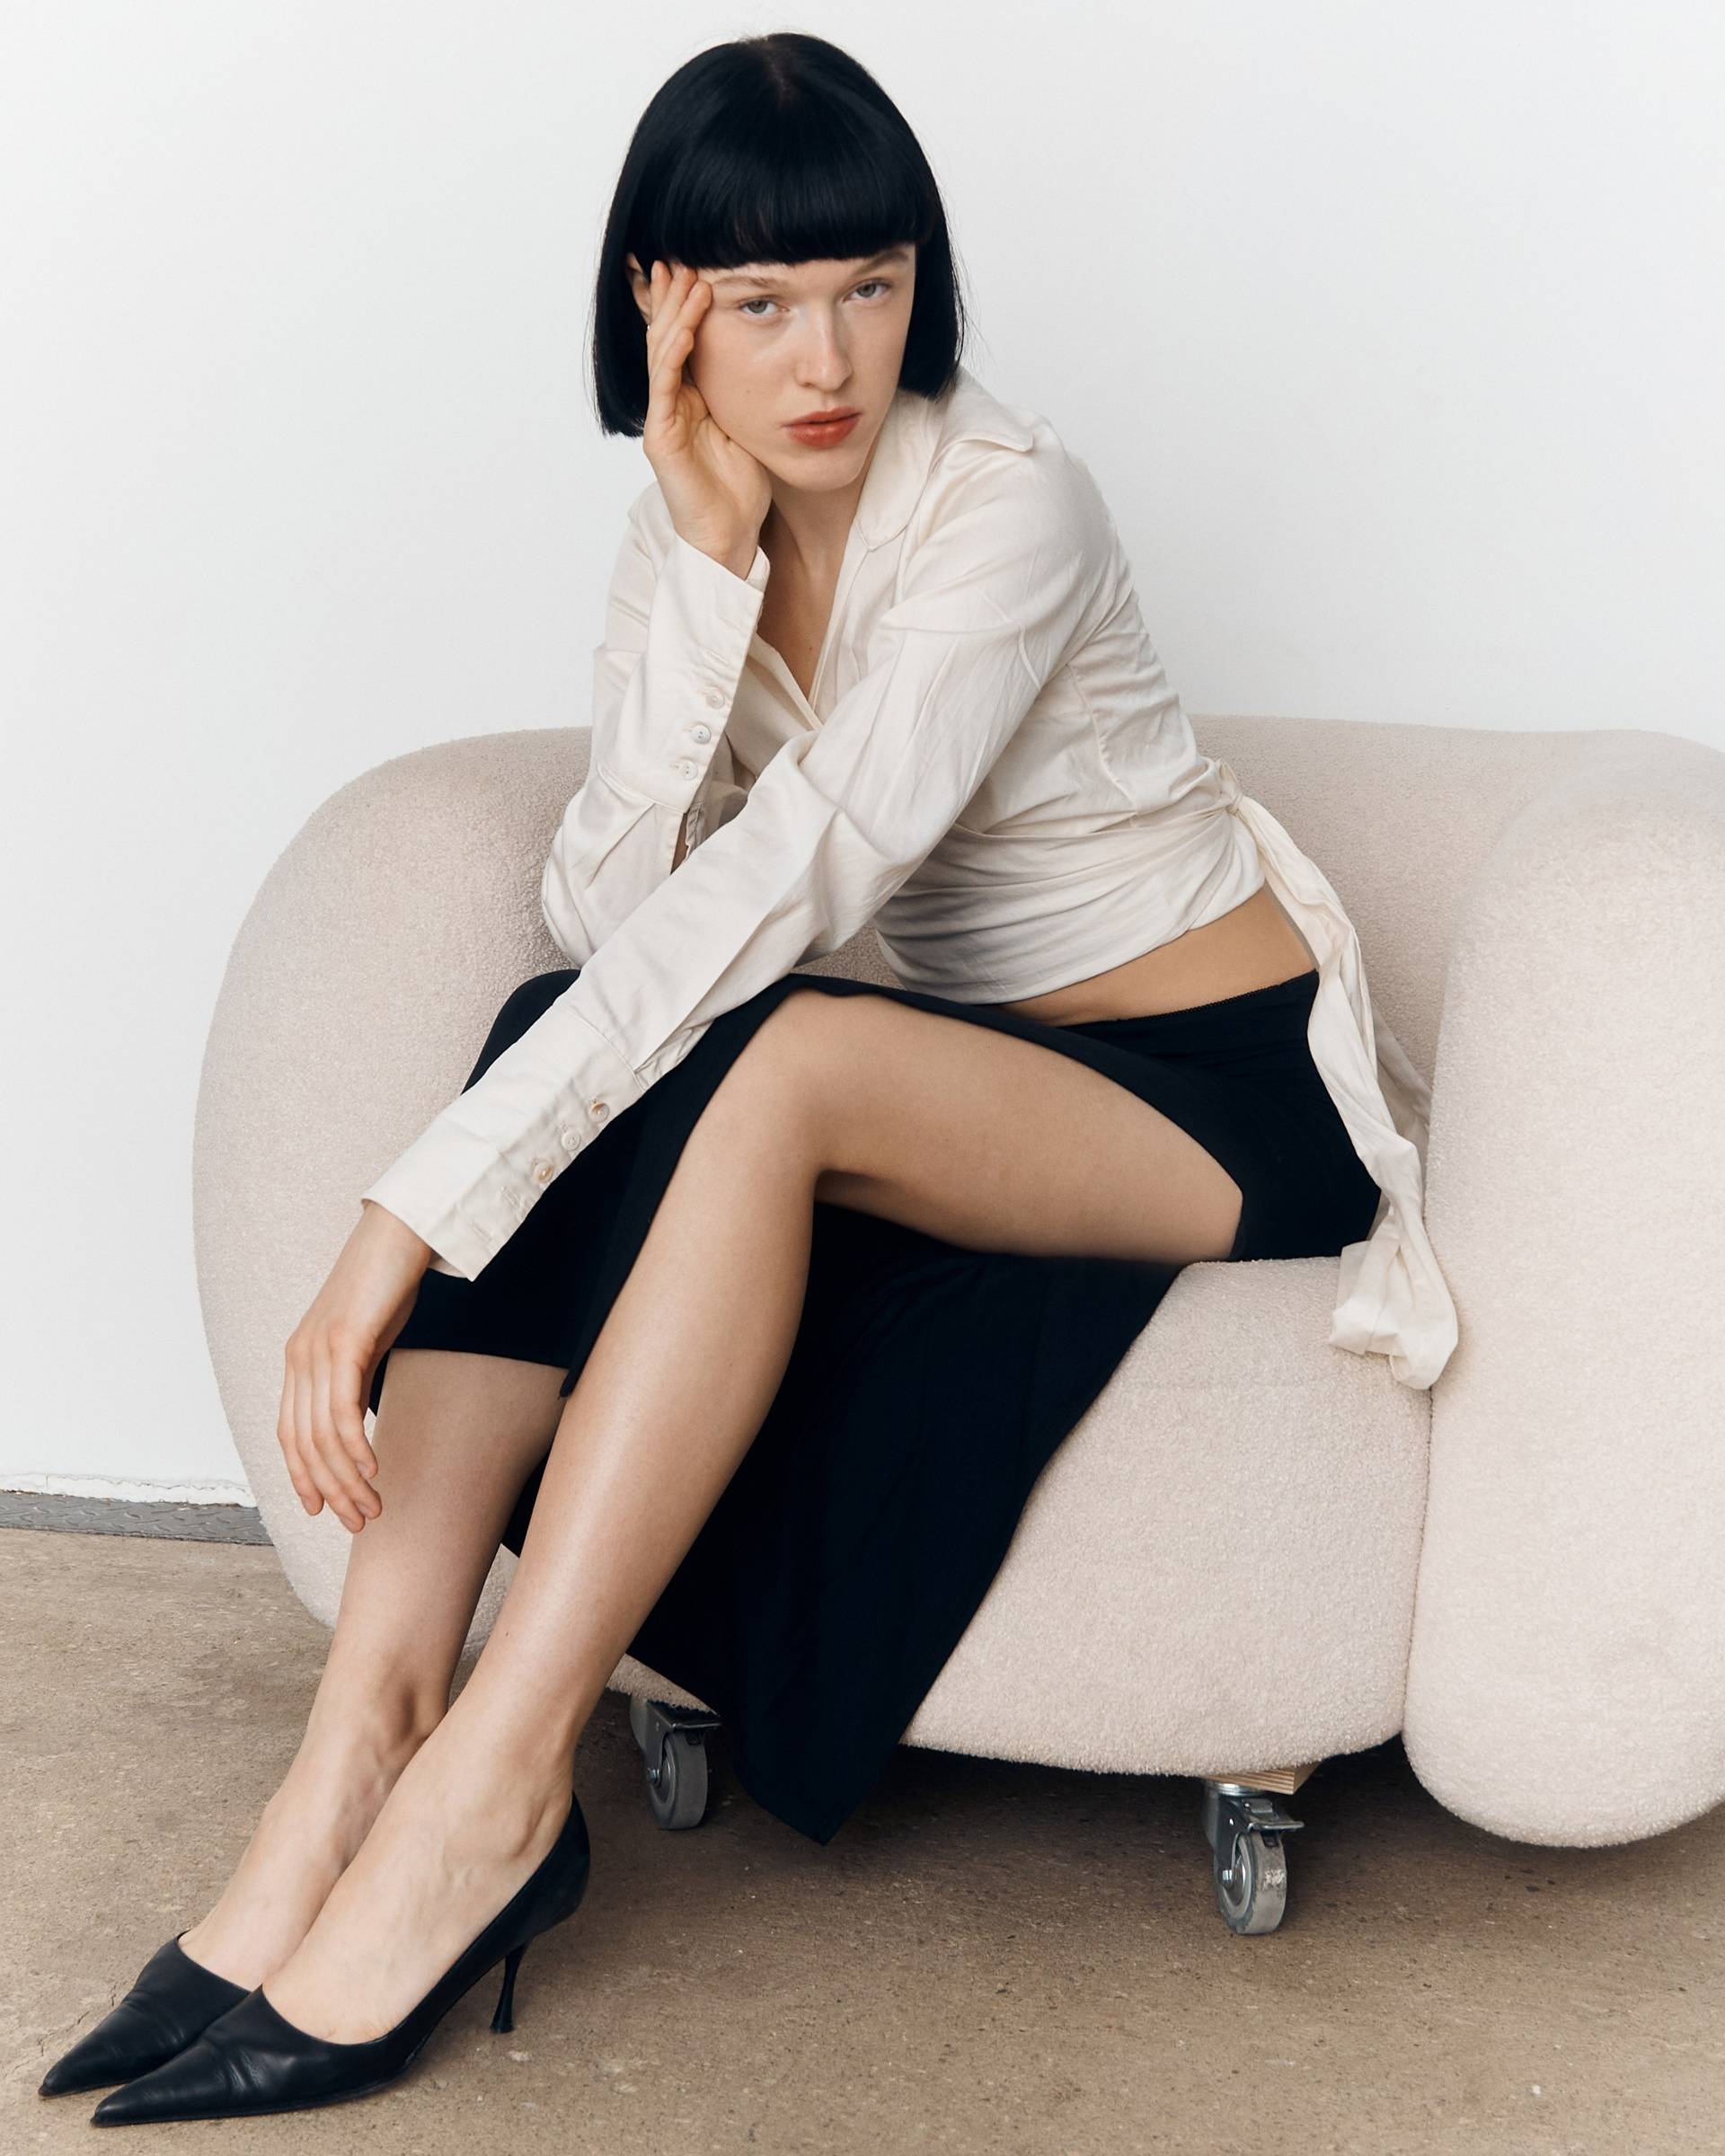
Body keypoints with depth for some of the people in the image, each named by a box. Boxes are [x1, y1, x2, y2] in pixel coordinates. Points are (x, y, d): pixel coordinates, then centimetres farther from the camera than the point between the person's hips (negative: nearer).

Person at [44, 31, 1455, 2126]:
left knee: (775, 1060, -34)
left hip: (1225, 1086, -6)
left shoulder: (1005, 505, -20)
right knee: (562, 1047, -22)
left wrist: (415, 1208, -36)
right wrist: (708, 563, -21)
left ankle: (492, 1779, -31)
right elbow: (605, 911, -11)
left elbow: (779, 882, -31)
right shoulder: (693, 525, 1)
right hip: (977, 1083, 6)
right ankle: (362, 1748, -27)